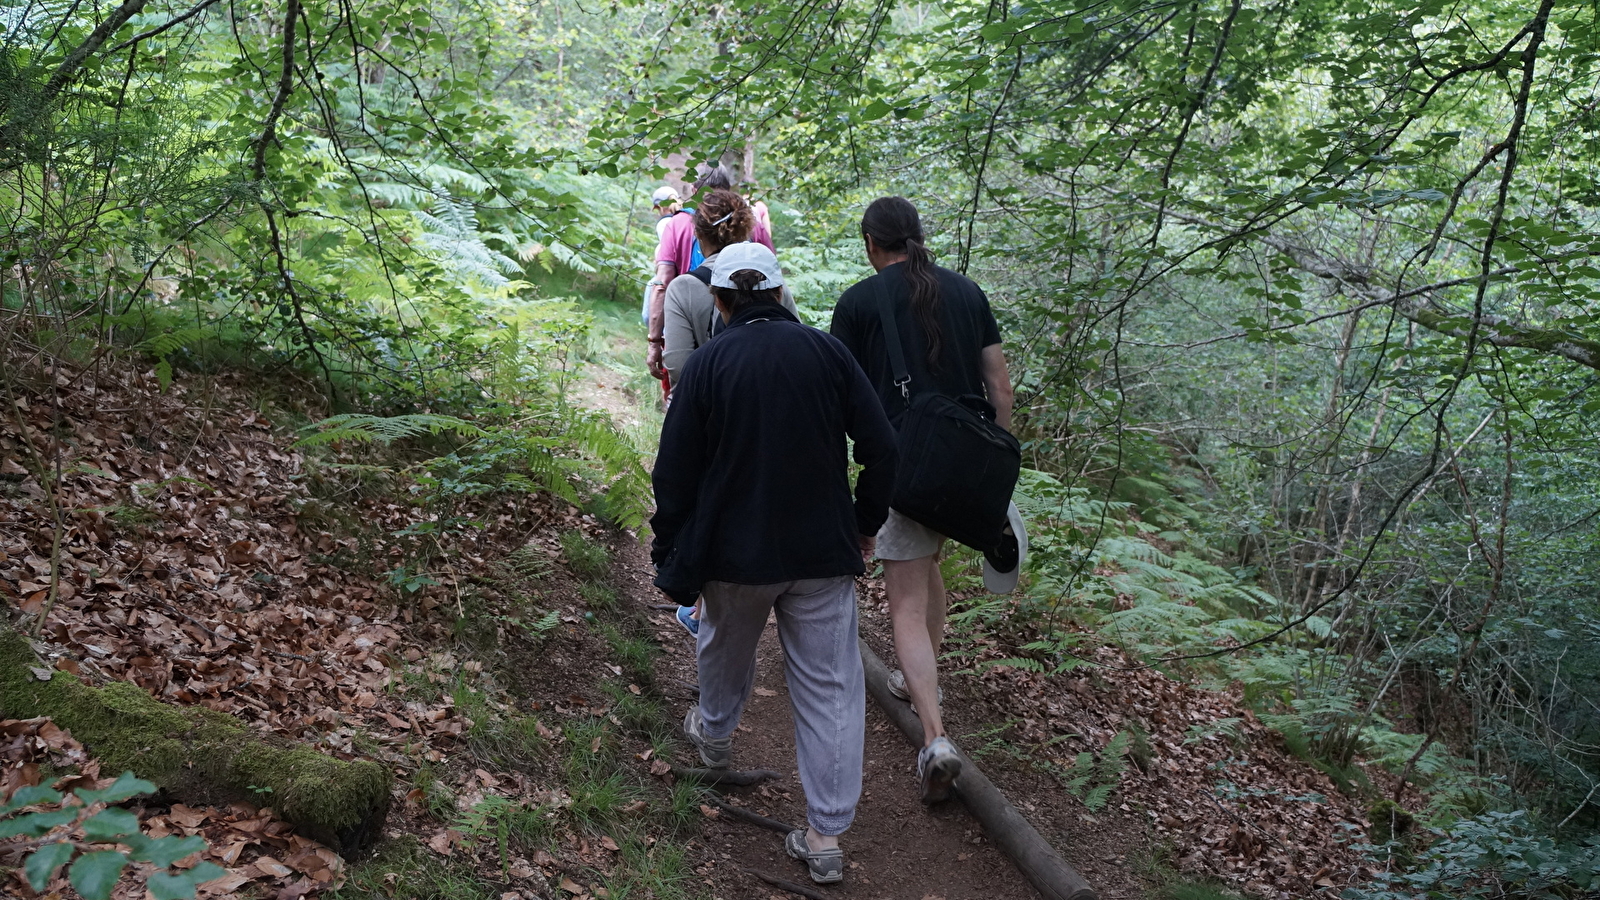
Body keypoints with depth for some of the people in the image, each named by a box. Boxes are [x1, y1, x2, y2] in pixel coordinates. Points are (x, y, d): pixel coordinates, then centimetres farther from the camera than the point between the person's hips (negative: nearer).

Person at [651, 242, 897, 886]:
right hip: (823, 554, 0)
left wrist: (669, 555, 6)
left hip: (736, 551, 0)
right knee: (830, 685, 5)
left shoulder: (707, 363, -7)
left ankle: (714, 732, 55)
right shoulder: (826, 351, -4)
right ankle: (827, 835, 6)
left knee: (727, 647, 27)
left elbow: (674, 471, -6)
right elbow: (881, 449, -4)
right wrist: (865, 524, 10)